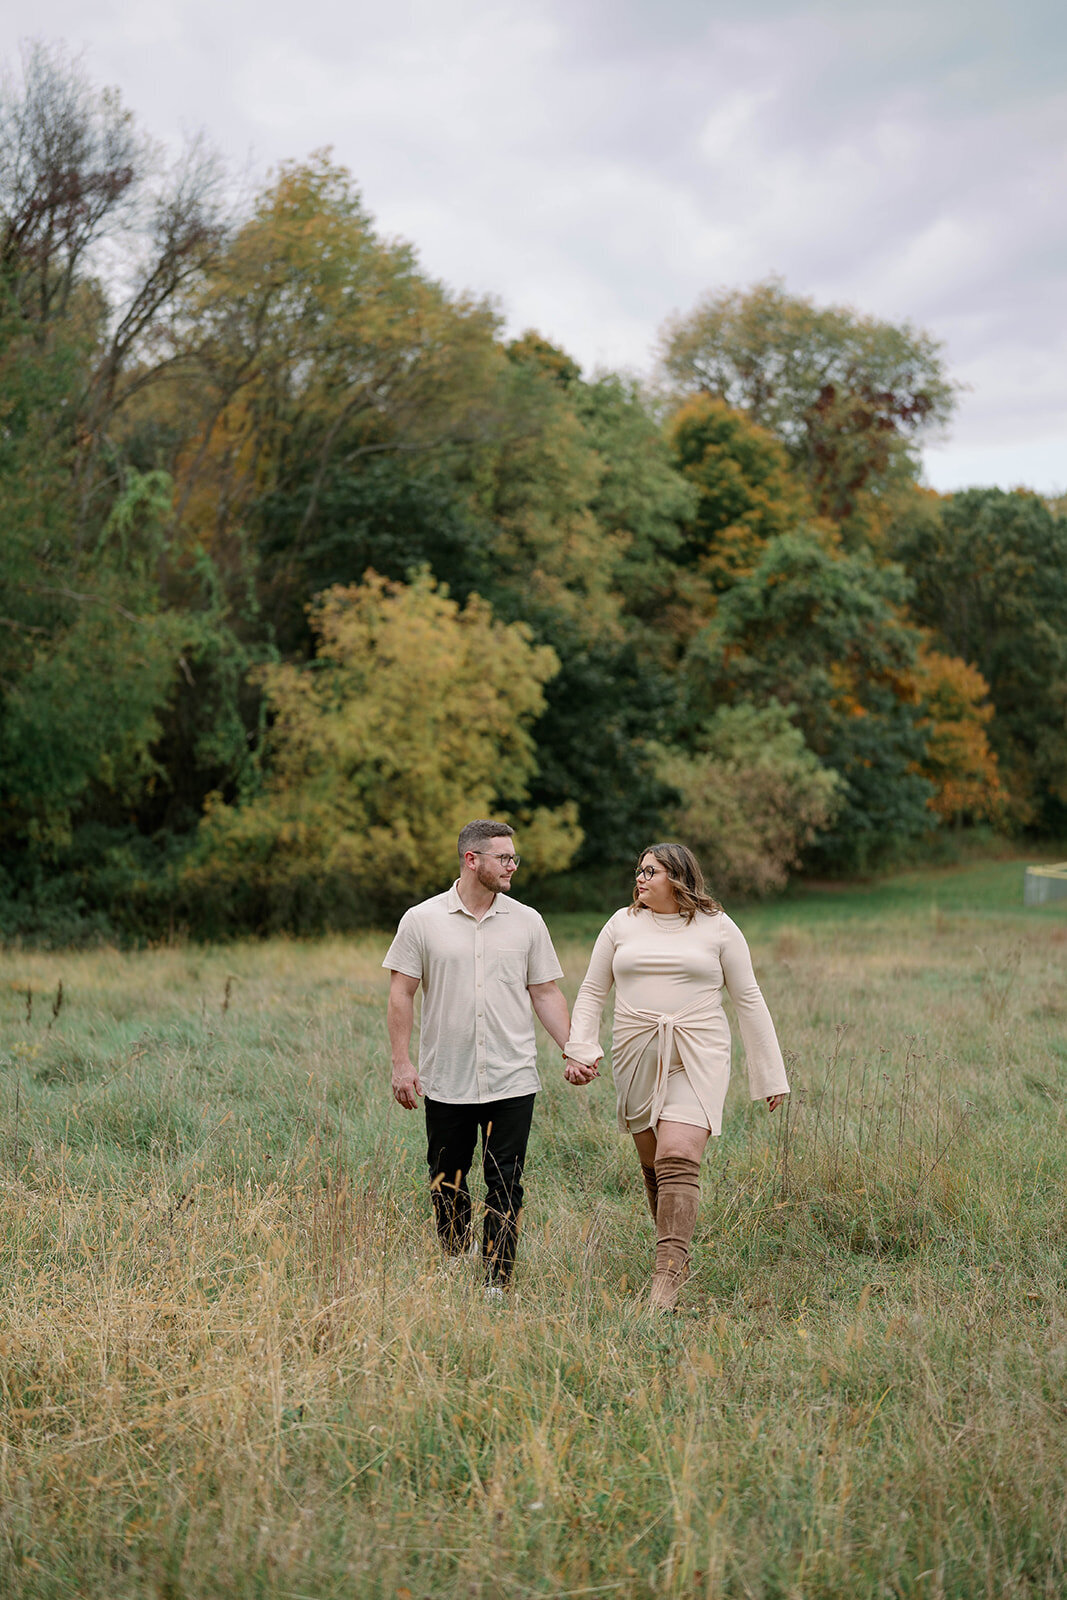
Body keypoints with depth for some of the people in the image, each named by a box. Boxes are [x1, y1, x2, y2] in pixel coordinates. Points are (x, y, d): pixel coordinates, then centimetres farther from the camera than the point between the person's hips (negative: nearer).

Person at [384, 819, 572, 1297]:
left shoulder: (527, 922, 6)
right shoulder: (422, 920, 0)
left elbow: (545, 993, 9)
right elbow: (401, 994, 1)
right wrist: (402, 1063, -6)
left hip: (512, 1080, 1)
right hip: (446, 1080, -1)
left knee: (505, 1186, -1)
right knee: (447, 1184, 9)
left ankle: (496, 1282, 7)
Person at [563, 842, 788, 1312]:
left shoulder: (717, 928, 4)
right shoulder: (622, 925, 10)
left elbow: (748, 1000, 8)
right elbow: (592, 993, 15)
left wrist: (771, 1075, 7)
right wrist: (579, 1050, 1)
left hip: (697, 1058, -3)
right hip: (637, 1058, 4)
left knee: (678, 1159, -19)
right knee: (653, 1166, 7)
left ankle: (666, 1278, -22)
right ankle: (678, 1254, 27)